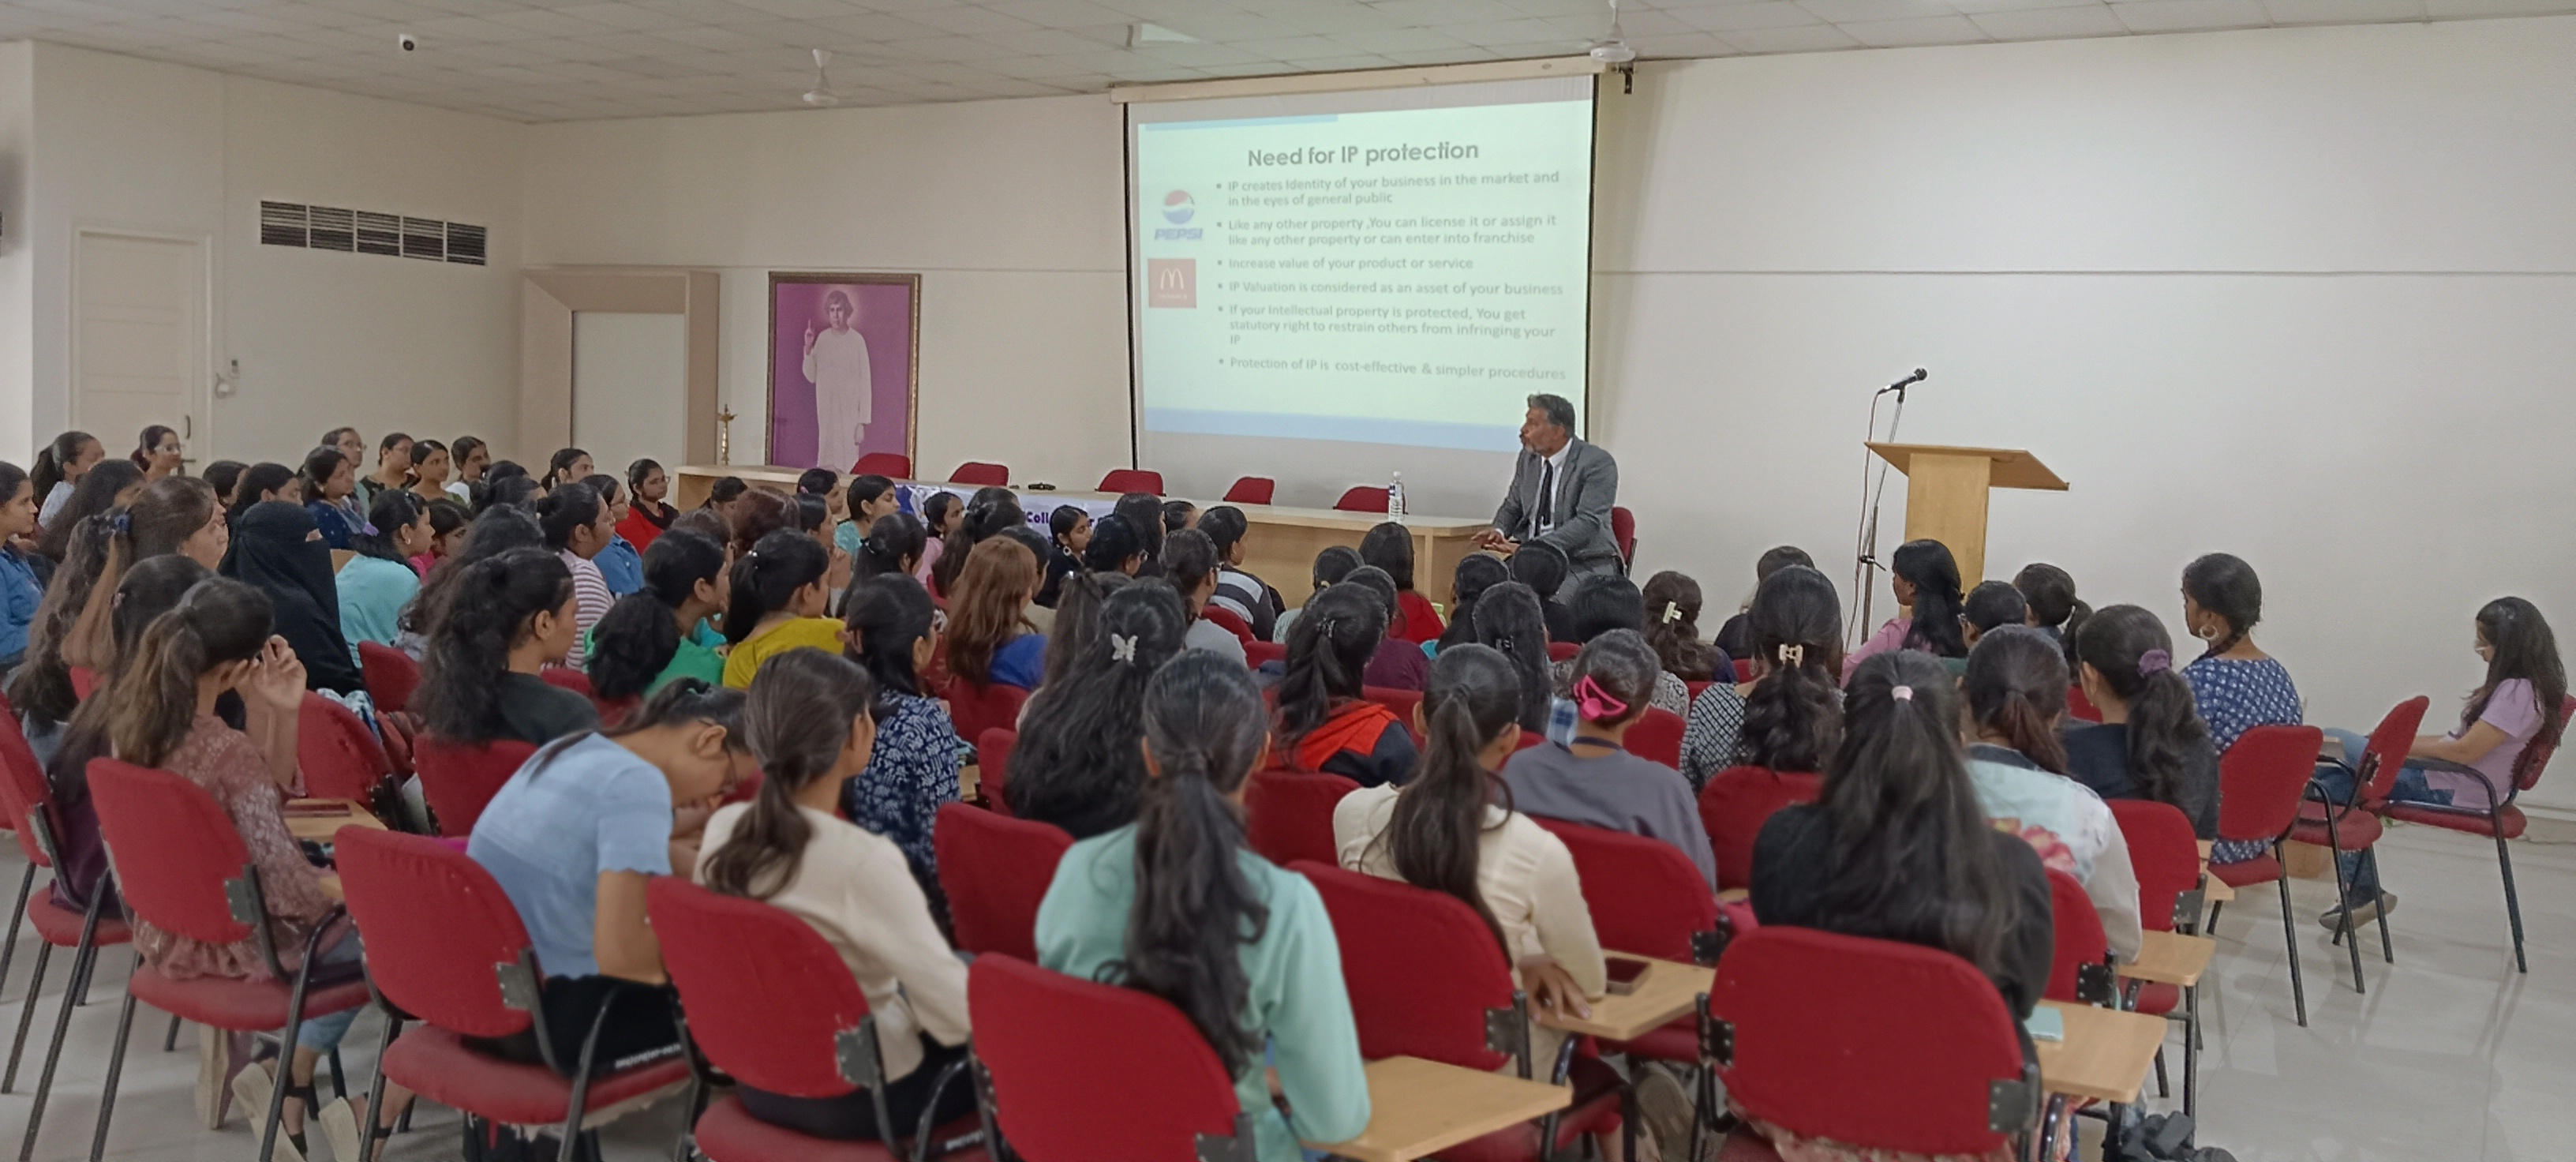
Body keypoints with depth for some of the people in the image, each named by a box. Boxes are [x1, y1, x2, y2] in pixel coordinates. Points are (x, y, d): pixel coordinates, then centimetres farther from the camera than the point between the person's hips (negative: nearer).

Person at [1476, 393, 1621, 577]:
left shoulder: (1598, 463, -11)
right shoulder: (1528, 457, 8)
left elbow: (1588, 523, -20)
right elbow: (1513, 506, 21)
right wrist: (1498, 531, -4)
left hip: (1585, 563, -6)